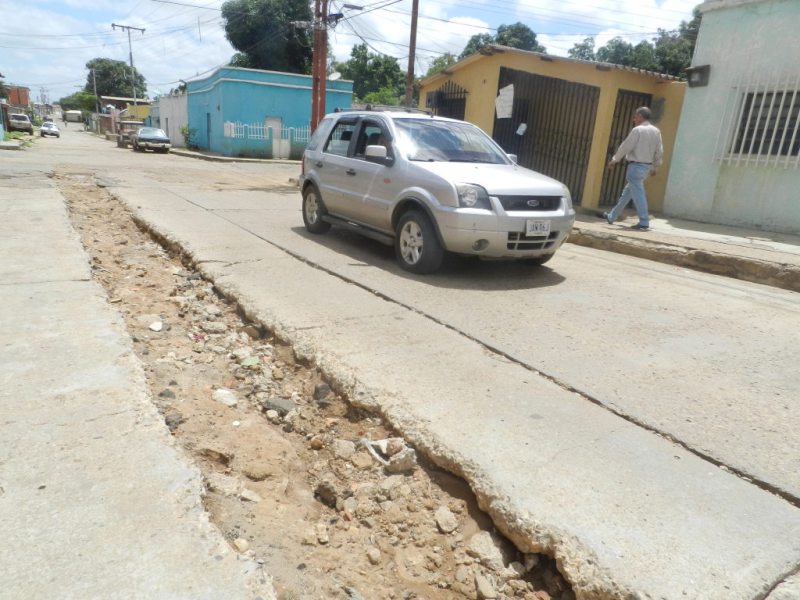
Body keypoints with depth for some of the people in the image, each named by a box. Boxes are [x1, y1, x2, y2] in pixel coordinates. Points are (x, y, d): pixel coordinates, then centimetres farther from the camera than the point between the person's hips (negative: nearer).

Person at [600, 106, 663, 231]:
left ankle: (644, 223, -7)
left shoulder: (637, 130, -13)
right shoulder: (656, 131, 9)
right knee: (627, 192, 16)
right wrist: (655, 166, 21)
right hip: (647, 166, 8)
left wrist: (614, 160, 0)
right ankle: (612, 216, 26)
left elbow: (625, 147, -11)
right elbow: (659, 151, 11)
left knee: (638, 194, -6)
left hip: (636, 166, -8)